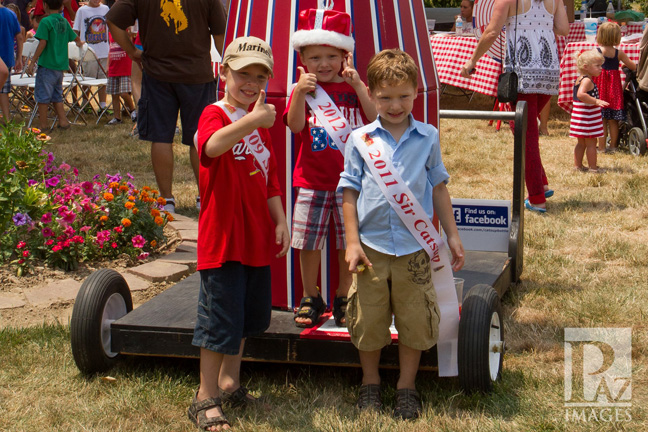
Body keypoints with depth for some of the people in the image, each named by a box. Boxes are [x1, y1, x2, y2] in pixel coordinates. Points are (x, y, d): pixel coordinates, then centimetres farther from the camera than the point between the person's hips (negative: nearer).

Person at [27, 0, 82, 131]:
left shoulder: (46, 22, -11)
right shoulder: (64, 22, 9)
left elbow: (42, 43, -15)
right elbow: (75, 37, 22)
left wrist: (32, 62, -11)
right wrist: (80, 43, 46)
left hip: (47, 64, -7)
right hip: (61, 65, 7)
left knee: (43, 96, 0)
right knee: (57, 96, 17)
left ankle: (43, 125, 2)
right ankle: (63, 121, 14)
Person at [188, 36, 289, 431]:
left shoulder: (260, 122, 13)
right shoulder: (215, 114, -12)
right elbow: (212, 146, -38)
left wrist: (280, 222, 11)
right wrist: (252, 120, -49)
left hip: (256, 237, 8)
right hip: (223, 236, -8)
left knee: (248, 315, 18)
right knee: (221, 320, -3)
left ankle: (229, 383, 35)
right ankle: (206, 399, 10)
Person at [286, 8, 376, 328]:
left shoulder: (354, 87, 4)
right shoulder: (302, 88, 2)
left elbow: (376, 120, -10)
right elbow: (295, 125, -13)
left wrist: (357, 86, -17)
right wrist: (300, 93, -26)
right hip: (312, 181, 0)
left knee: (349, 243, 7)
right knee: (308, 243, 6)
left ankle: (343, 299, 22)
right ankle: (310, 299, 22)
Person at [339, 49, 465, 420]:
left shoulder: (428, 137, 2)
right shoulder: (360, 139, -1)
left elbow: (438, 188, 9)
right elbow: (350, 192, 1)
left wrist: (452, 235, 8)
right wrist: (352, 242, -5)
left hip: (415, 247, 0)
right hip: (371, 247, 0)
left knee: (415, 320, 7)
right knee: (369, 320, 9)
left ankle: (407, 386, 25)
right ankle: (371, 382, 29)